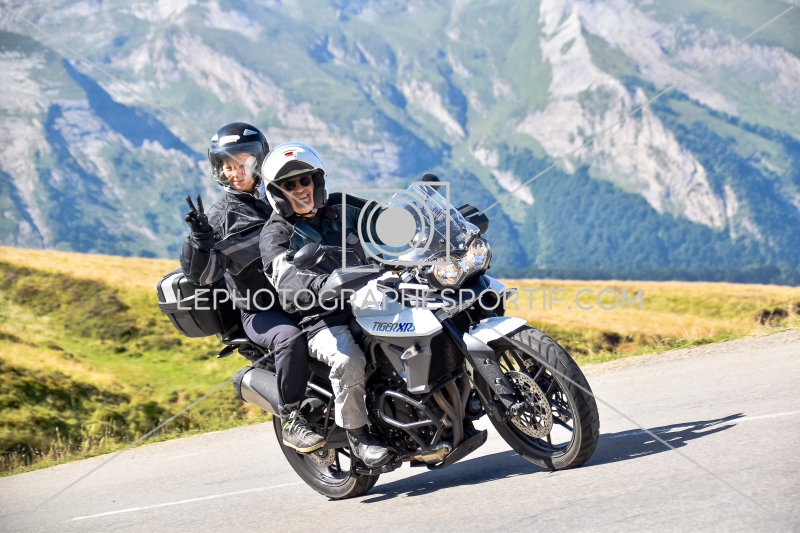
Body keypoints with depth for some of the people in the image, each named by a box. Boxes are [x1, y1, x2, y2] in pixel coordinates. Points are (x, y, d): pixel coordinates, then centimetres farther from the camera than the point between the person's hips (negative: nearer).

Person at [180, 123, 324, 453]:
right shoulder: (221, 217, 1)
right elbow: (202, 273, -10)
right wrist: (200, 237, -27)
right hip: (260, 312, -5)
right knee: (291, 338, -36)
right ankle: (292, 421, -25)